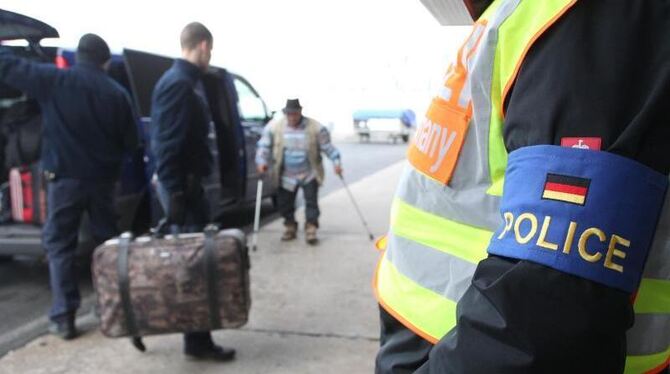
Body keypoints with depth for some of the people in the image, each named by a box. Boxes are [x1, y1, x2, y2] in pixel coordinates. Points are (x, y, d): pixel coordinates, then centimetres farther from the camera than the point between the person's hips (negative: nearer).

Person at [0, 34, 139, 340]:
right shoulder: (117, 92, 0)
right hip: (103, 178, 3)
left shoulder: (53, 80, -7)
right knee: (107, 241, 16)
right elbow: (131, 141, 5)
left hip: (64, 177, -2)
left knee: (59, 245, 6)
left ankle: (63, 317, 3)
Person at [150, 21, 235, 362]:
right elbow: (166, 144, -22)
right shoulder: (178, 84, -17)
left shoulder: (187, 82, 15)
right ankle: (197, 341, 6)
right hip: (181, 183, -10)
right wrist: (174, 194, -23)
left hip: (188, 181, 10)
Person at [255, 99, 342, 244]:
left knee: (311, 202, -5)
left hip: (309, 174, -1)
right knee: (285, 203, 9)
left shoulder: (315, 127, -8)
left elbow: (327, 146, -3)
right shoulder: (274, 126, -4)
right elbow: (264, 146, -1)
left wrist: (336, 161, -12)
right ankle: (290, 227, 29)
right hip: (286, 175, 2)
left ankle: (311, 229, 5)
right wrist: (262, 161, -16)